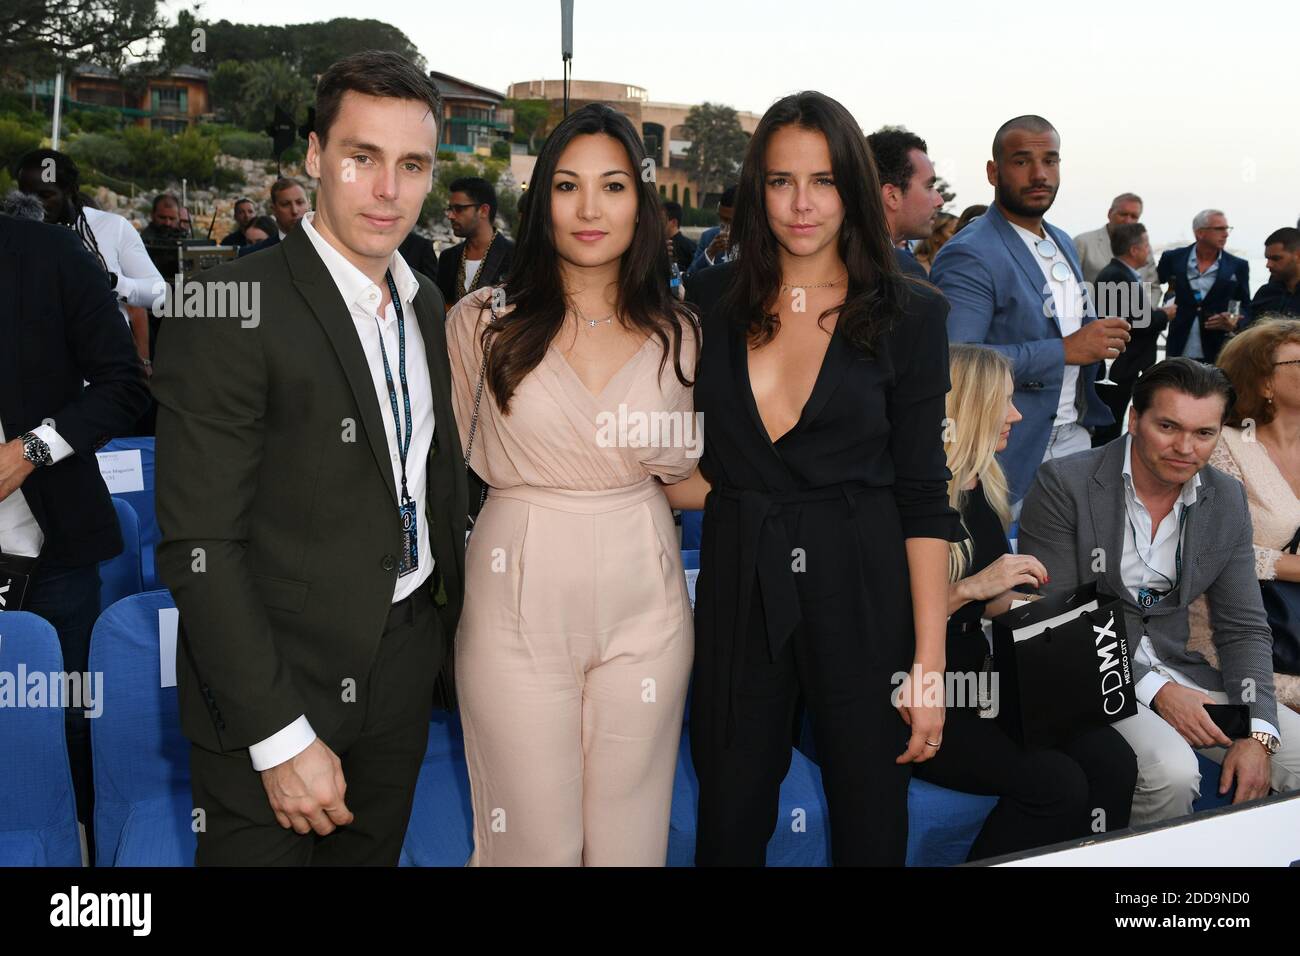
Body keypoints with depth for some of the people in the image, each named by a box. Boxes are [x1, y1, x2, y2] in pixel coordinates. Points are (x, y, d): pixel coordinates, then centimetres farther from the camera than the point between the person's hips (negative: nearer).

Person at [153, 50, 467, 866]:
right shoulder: (233, 309, -17)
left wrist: (454, 633, 10)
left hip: (406, 669, 7)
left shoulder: (426, 305, 7)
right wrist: (281, 737, -21)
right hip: (277, 682, -6)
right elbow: (199, 547, -20)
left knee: (375, 850, 20)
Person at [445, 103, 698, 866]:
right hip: (520, 599, -2)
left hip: (642, 601, 2)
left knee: (630, 833, 11)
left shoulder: (676, 333, 4)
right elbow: (469, 462, 4)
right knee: (535, 838, 8)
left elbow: (681, 474, 12)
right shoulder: (484, 322, -2)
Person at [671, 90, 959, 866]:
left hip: (863, 596, -2)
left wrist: (929, 663, -10)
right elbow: (695, 469, 10)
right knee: (730, 826, 12)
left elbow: (923, 496, -6)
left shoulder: (907, 313, -3)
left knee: (871, 828, 11)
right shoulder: (713, 301, 3)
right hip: (738, 591, 2)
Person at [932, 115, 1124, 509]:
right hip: (1014, 450, -8)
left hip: (1075, 438, 8)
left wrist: (1100, 337, 5)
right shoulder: (968, 255, -15)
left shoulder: (1063, 244, 14)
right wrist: (1064, 350, -23)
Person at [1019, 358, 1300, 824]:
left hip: (1175, 667, 6)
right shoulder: (1063, 485, -14)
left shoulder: (1228, 500, 3)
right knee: (1170, 769, -30)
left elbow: (1244, 629, 6)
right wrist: (1154, 691, -20)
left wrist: (1258, 734, -10)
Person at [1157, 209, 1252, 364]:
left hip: (1218, 356, 0)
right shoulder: (1173, 259, 4)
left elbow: (1246, 309, 9)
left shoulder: (1238, 266, 5)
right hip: (1178, 354, 0)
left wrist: (1235, 324, -11)